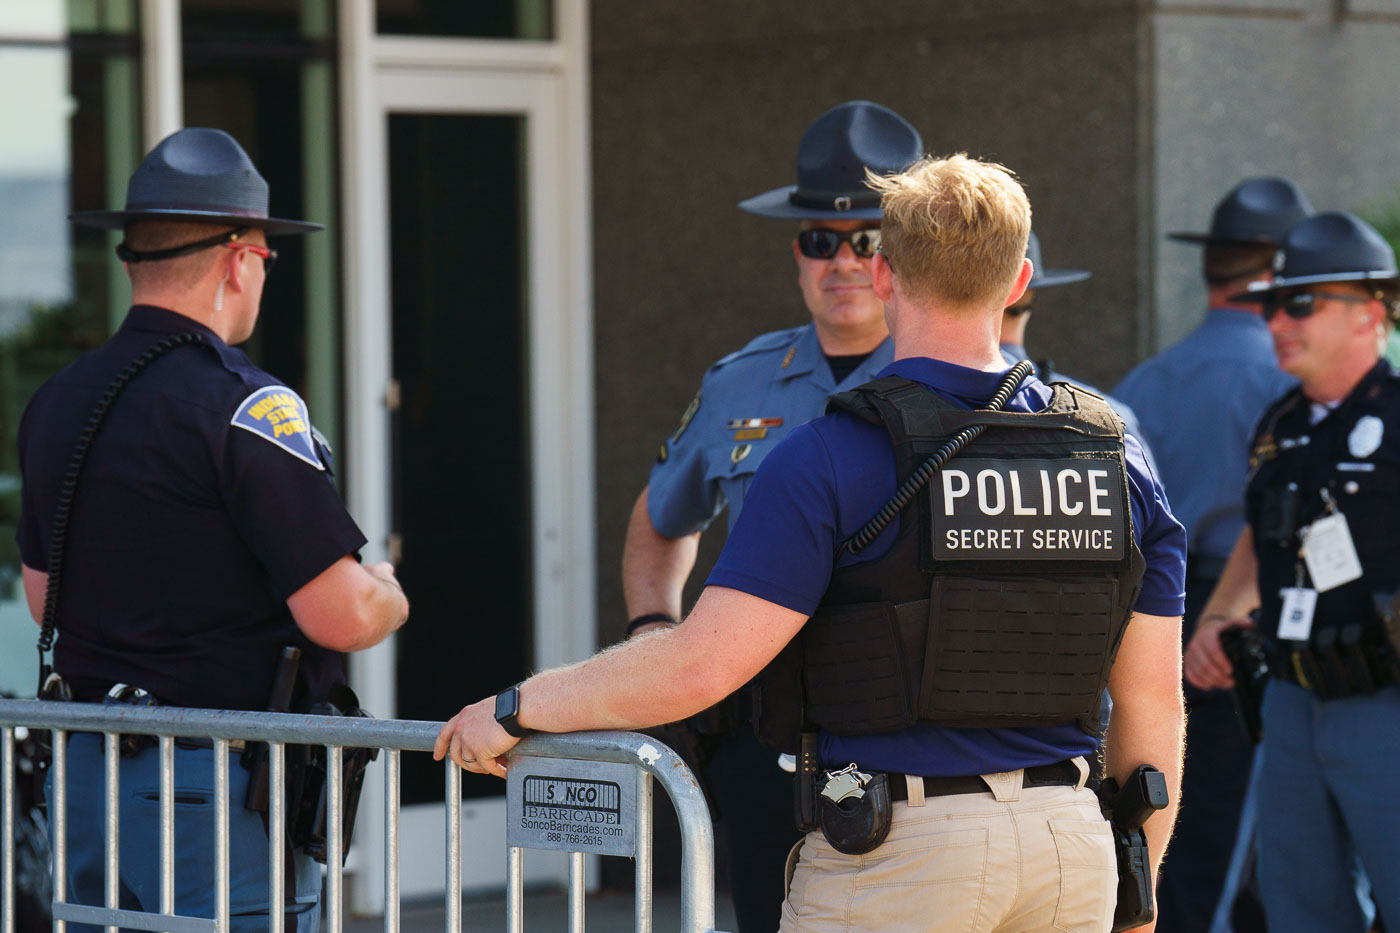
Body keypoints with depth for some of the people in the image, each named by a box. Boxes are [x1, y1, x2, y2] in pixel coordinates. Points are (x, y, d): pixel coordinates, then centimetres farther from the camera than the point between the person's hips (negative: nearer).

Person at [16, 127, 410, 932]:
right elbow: (339, 617, -17)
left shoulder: (54, 404, 10)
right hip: (223, 789, -8)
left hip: (88, 773, 8)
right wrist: (390, 598, 4)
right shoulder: (245, 406, -15)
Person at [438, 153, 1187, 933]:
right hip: (1070, 841, 5)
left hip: (896, 849, -5)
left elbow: (702, 664, -16)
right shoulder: (1118, 457, 5)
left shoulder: (836, 458, -11)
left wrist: (516, 709, -3)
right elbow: (1154, 703, 8)